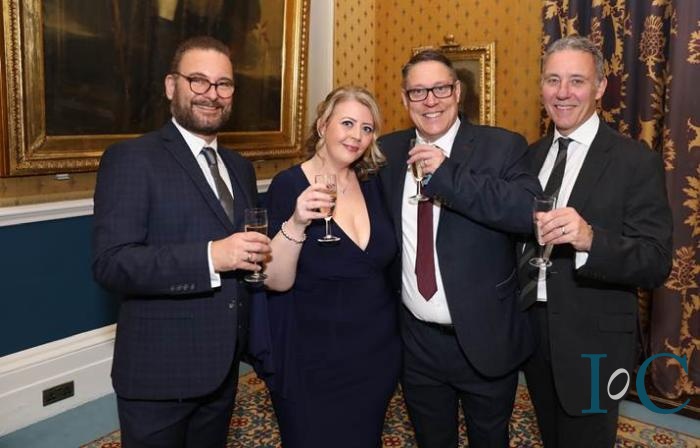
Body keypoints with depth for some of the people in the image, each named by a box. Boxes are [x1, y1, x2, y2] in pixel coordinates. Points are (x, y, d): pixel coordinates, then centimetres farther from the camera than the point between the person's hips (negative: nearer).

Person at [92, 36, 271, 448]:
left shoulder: (240, 167, 11)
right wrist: (210, 257, -28)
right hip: (160, 371, -6)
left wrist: (261, 254, -2)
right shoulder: (131, 158, -11)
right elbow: (111, 263, -20)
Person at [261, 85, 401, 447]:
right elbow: (276, 281, -18)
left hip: (377, 358, 5)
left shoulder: (373, 184, 2)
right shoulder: (289, 185, -13)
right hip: (311, 365, -4)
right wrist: (296, 223, -33)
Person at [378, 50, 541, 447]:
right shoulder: (388, 152, 1)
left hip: (485, 339, -3)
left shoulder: (502, 147, -10)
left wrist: (447, 175, -28)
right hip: (416, 340, 3)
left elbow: (531, 212, -27)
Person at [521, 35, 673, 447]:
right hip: (531, 327, 5)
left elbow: (657, 263, -20)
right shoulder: (531, 156, 4)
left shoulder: (637, 162, -14)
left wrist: (589, 239, -37)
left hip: (593, 340, -5)